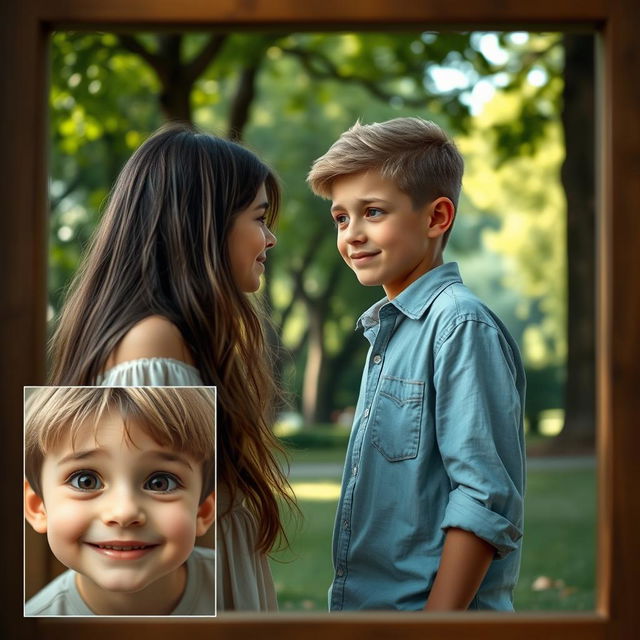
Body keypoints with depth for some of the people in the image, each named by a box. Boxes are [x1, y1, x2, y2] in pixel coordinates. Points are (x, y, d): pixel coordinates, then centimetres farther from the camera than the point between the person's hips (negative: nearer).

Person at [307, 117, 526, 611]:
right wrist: (348, 606, 14)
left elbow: (488, 500, -19)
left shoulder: (462, 324, -14)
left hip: (429, 603, -8)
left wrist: (438, 616, -22)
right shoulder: (386, 330, 12)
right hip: (363, 603, 8)